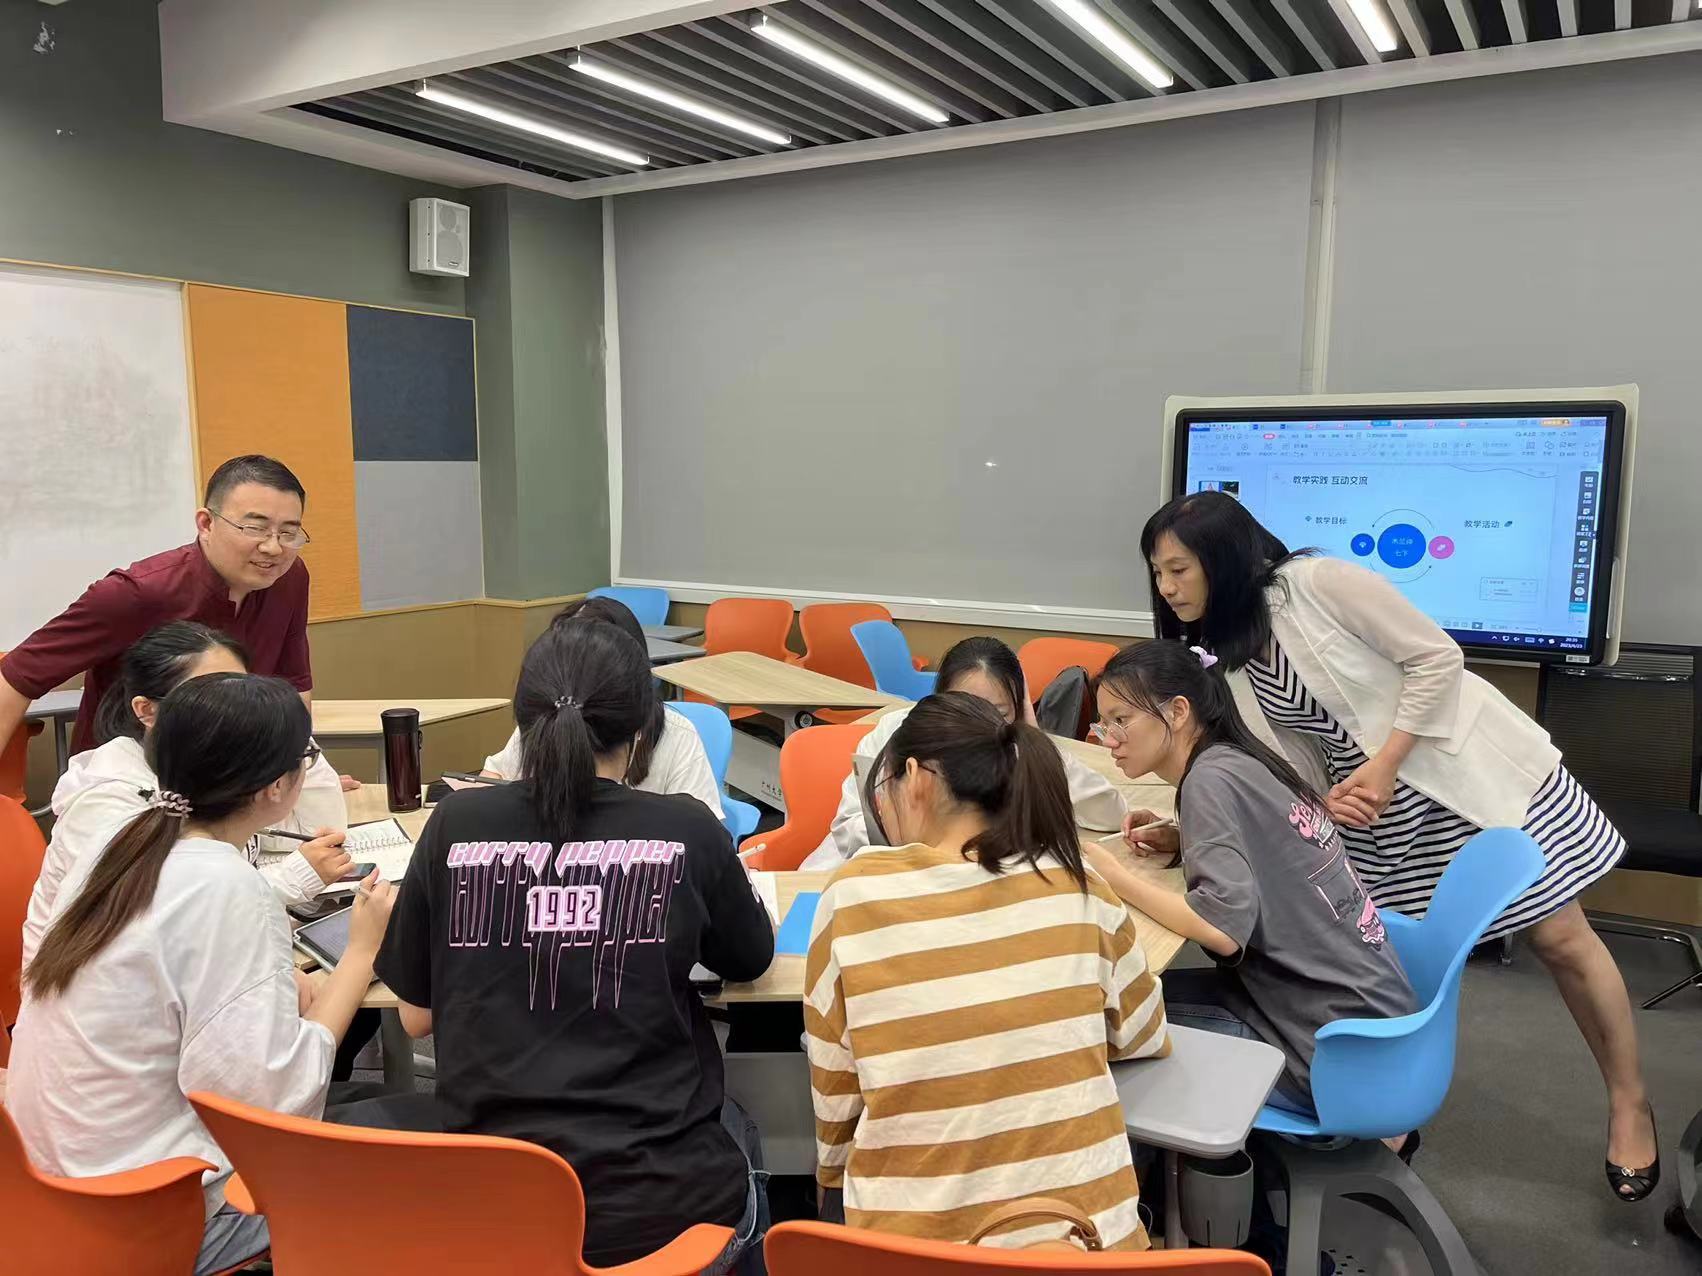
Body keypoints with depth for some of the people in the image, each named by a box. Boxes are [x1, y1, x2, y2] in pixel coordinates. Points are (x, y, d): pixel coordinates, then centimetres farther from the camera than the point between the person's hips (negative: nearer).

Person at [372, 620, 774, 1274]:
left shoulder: (455, 824, -7)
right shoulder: (686, 829, -11)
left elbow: (416, 1017, 4)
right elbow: (751, 961, 8)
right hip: (664, 1204, -2)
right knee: (734, 1133, 33)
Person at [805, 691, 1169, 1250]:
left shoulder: (853, 896, -13)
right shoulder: (1078, 888, -6)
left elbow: (834, 1092, -1)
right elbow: (1144, 1037, 11)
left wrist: (834, 1177, 18)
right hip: (1086, 1230, 2)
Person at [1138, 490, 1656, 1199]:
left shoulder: (1319, 582, -19)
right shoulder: (1223, 663, 0)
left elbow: (1437, 658, -16)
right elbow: (1275, 767, -1)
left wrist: (1384, 764, -20)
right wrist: (1325, 800, -22)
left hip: (1465, 768, -5)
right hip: (1370, 812, 5)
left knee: (1560, 938, 5)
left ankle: (1628, 1101, 27)